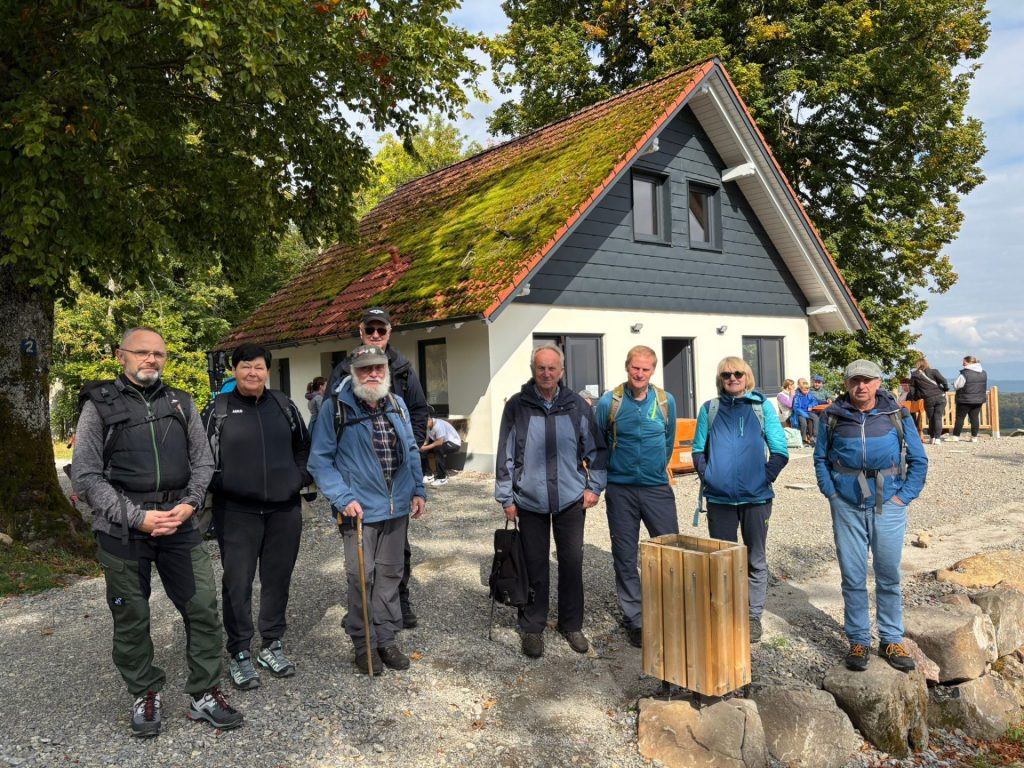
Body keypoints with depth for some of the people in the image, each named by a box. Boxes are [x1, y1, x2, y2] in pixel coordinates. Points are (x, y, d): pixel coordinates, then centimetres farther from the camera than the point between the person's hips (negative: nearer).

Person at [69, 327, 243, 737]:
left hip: (179, 525, 3)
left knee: (203, 608, 2)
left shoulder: (181, 404, 9)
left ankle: (204, 694, 18)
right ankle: (145, 694, 30)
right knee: (131, 618, 10)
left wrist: (189, 504, -7)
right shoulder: (100, 406, 0)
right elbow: (86, 476, -5)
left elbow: (203, 461, 11)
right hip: (123, 531, -2)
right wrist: (137, 517, -13)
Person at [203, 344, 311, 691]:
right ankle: (239, 654, 17)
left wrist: (300, 479, 6)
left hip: (284, 509, 3)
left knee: (277, 578, 11)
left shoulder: (283, 405, 7)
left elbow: (304, 446, 16)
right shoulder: (219, 409, -2)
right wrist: (220, 485, -6)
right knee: (237, 582, 2)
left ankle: (272, 645, 27)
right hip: (236, 511, -3)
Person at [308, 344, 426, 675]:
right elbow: (320, 460, -9)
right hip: (359, 510, -5)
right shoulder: (336, 409, -9)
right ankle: (364, 645, 20)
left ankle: (386, 639, 28)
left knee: (390, 575, 14)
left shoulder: (398, 405, 8)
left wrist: (418, 490, 8)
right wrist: (343, 498, -17)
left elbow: (411, 451, 16)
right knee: (361, 578, 2)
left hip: (397, 508, 5)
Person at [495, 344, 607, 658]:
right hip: (530, 502, -1)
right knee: (535, 567, 7)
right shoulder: (517, 406, -2)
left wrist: (594, 486, 3)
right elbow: (505, 454, 1)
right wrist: (506, 497, 0)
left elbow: (596, 449, 10)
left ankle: (572, 625, 26)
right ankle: (532, 629, 22)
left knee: (572, 563, 9)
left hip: (571, 501, 1)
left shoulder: (577, 406, 2)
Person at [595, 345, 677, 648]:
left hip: (657, 487, 1)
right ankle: (634, 619, 20)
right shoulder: (609, 402, -5)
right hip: (620, 490, -1)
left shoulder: (666, 401, 1)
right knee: (625, 557, 6)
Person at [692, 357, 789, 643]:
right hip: (719, 498, 1)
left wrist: (765, 478, -8)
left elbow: (780, 451, 2)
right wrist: (707, 476, -4)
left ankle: (754, 616, 23)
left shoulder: (762, 407, 3)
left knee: (755, 560, 10)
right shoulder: (710, 409, 6)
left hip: (756, 497, -1)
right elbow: (698, 449, 9)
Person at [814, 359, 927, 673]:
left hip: (888, 507, 0)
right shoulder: (833, 417, 2)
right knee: (853, 577, 5)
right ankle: (858, 641, 18)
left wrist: (905, 496, -2)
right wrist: (830, 493, 1)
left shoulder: (897, 415, 1)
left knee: (889, 576, 9)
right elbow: (820, 458, 11)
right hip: (847, 508, 0)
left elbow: (919, 460, 6)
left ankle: (891, 641, 23)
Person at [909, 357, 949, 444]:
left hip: (928, 400, 0)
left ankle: (932, 438, 17)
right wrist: (946, 389, 8)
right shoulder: (932, 371, 4)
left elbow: (912, 390, 9)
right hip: (940, 397, 0)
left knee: (931, 419, 14)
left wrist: (909, 398, 21)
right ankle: (937, 438, -2)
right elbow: (943, 380, -8)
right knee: (938, 418, 3)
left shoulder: (914, 375, 8)